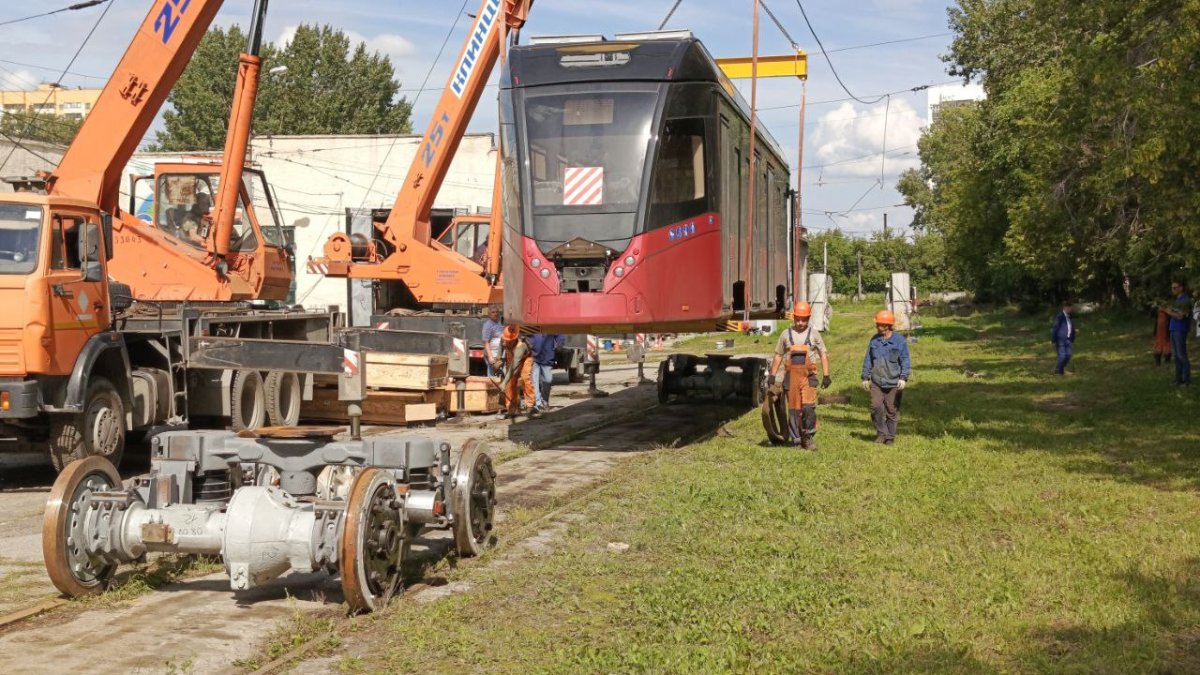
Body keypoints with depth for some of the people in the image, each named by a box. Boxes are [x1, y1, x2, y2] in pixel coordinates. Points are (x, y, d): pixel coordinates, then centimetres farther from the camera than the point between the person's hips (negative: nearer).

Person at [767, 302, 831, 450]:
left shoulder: (814, 334, 8)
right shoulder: (786, 334, 12)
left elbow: (823, 355, 9)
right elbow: (778, 356, 17)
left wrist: (826, 375, 0)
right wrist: (772, 375, 11)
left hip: (808, 376, -2)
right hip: (791, 375, 2)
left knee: (808, 407, -16)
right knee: (793, 409, 3)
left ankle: (808, 436, 0)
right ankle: (797, 440, 12)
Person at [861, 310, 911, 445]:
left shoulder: (899, 341, -4)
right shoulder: (874, 340, 7)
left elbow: (905, 361, -5)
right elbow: (868, 360, 13)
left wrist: (903, 378, -16)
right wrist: (865, 377, 11)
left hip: (893, 383, -3)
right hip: (876, 382, 3)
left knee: (892, 411, 4)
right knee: (876, 406, -13)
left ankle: (890, 437, 18)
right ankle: (881, 432, 5)